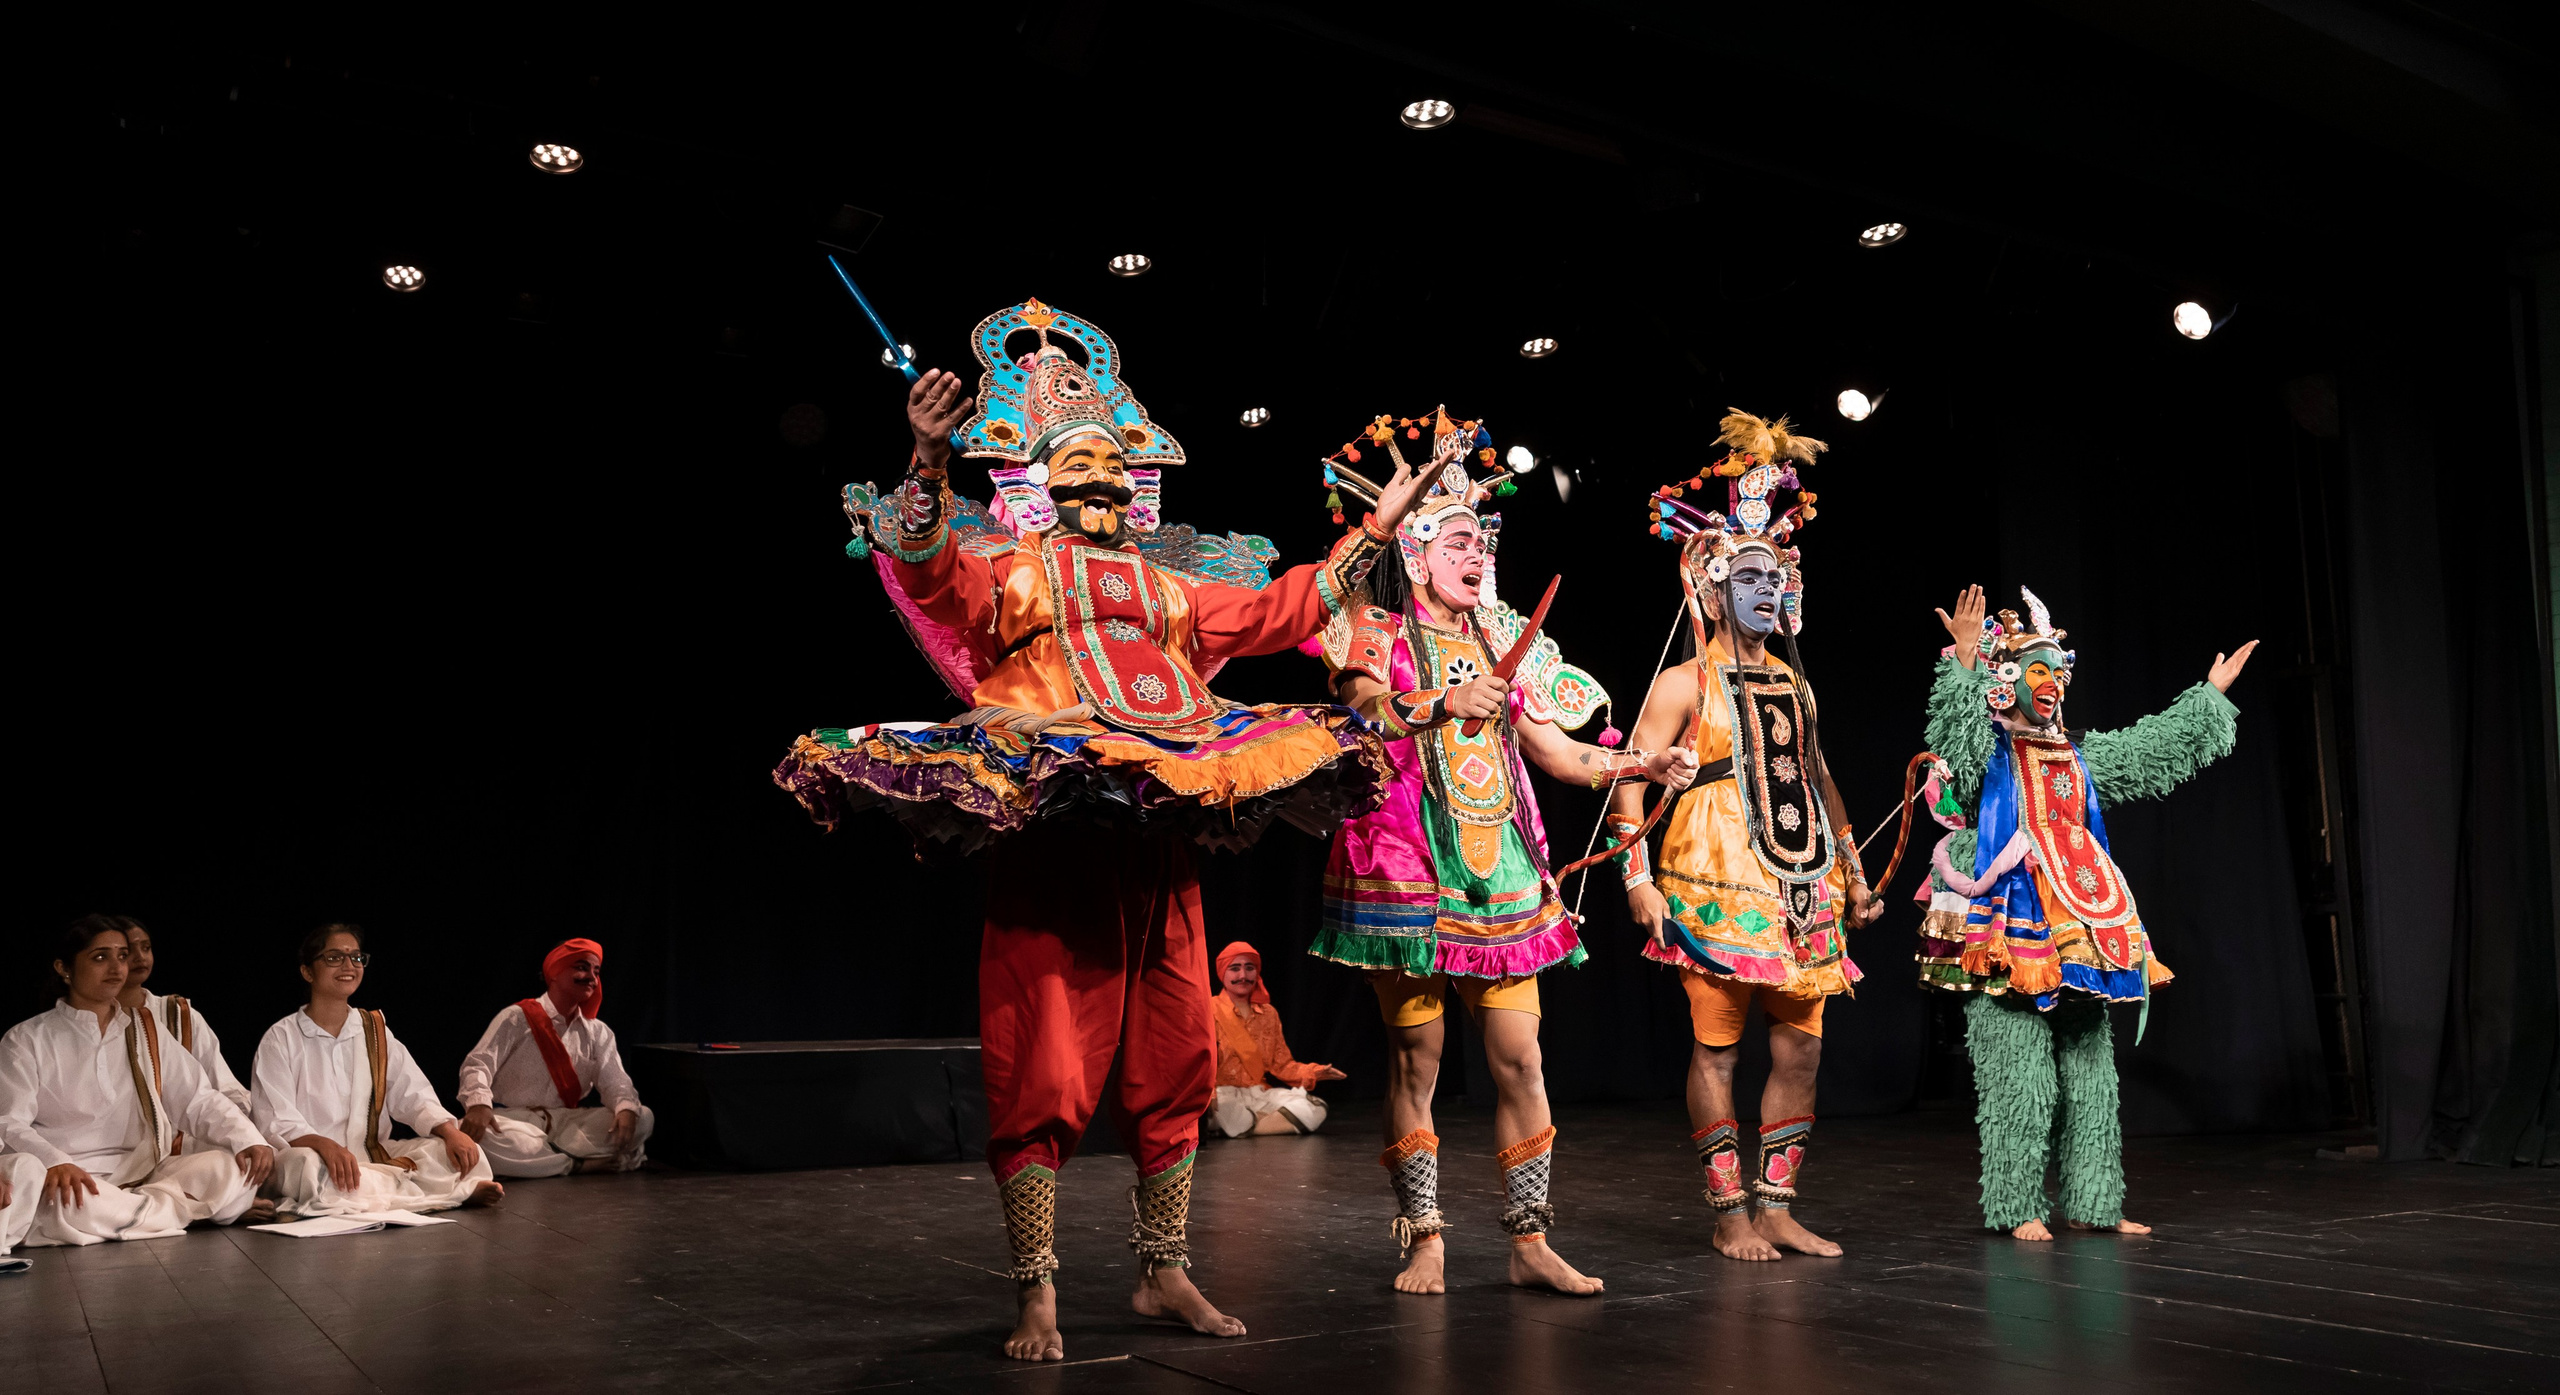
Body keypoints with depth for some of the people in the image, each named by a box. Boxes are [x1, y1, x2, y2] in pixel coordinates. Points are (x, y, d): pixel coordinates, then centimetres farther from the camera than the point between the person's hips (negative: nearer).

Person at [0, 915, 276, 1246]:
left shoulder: (147, 1032, 17)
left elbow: (198, 1099, 10)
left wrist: (248, 1141, -10)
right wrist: (55, 1163, -30)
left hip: (143, 1175, 3)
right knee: (74, 1205, -39)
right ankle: (197, 1209, -19)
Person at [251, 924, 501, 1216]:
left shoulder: (375, 1031, 13)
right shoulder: (281, 1038, 0)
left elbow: (414, 1096, 7)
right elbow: (274, 1121, -12)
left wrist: (451, 1131, -15)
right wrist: (323, 1145, -33)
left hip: (374, 1159, 4)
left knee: (463, 1155, -13)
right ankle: (453, 1192, -32)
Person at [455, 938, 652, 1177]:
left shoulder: (597, 1033, 14)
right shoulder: (517, 1018, 1)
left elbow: (613, 1080, 4)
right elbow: (479, 1063, -9)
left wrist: (626, 1108, -22)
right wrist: (478, 1104, -32)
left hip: (566, 1122, 4)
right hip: (514, 1119, -4)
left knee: (643, 1118, -18)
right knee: (475, 1135, -39)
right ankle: (582, 1163, -25)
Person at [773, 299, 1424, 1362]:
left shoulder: (1168, 582, 26)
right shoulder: (1006, 565, 9)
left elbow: (1274, 610, 31)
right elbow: (937, 577, -12)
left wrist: (1370, 536, 33)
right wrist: (927, 470, -29)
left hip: (1161, 842, 6)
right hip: (1055, 828, -6)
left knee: (1176, 1064, 8)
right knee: (1045, 1072, -6)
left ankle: (1164, 1274, 20)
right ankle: (1036, 1297, 2)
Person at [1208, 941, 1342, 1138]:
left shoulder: (1269, 1014, 17)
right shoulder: (1210, 1010, 0)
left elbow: (1282, 1063, 15)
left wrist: (1313, 1072, -4)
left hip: (1261, 1094, 6)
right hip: (1226, 1095, -6)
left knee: (1316, 1111, -20)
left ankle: (1247, 1127, -11)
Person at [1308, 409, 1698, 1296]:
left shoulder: (1499, 641, 19)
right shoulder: (1378, 631, 4)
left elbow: (1556, 750, 17)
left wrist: (1638, 765, 3)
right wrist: (1442, 706, -22)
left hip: (1500, 867, 5)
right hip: (1410, 863, -4)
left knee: (1520, 1056, 0)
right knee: (1415, 1056, -1)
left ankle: (1529, 1241, 6)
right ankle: (1424, 1239, 9)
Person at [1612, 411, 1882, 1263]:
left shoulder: (1795, 685, 17)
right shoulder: (1686, 684, -2)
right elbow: (1629, 777, -7)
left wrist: (1854, 872, 22)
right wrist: (1637, 876, -14)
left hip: (1802, 884, 7)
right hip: (1718, 884, -6)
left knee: (1800, 1045, 5)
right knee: (1716, 1046, -3)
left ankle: (1776, 1206, 15)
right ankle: (1730, 1215, 5)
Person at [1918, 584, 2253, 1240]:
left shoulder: (2078, 755, 18)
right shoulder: (1986, 749, -2)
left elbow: (2155, 748, 28)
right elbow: (1956, 727, -24)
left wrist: (2211, 692, 29)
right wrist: (1964, 660, -37)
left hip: (2081, 932, 7)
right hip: (2008, 929, -7)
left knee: (2090, 1072, 9)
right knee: (2020, 1074, -6)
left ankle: (2091, 1203, 18)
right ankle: (2016, 1206, 2)